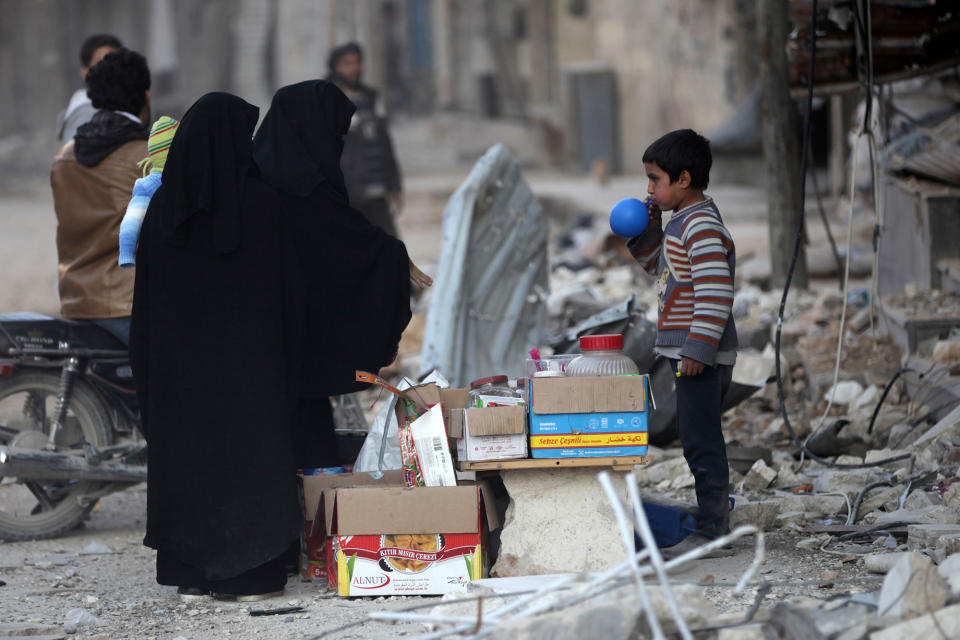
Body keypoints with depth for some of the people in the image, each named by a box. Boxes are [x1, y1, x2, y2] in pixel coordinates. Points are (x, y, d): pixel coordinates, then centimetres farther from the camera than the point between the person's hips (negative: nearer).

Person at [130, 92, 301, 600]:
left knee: (185, 451, 10)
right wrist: (284, 357, 0)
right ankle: (246, 572, 4)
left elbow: (147, 296, 3)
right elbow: (284, 287, -8)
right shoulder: (261, 202, -10)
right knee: (248, 452, 3)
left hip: (180, 362, 4)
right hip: (249, 361, -3)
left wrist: (151, 368, 11)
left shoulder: (164, 206, 0)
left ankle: (189, 571, 14)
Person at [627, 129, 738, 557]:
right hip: (689, 351, 11)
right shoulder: (679, 223, 14)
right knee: (698, 438, 16)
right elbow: (657, 266, 30)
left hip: (703, 356, -11)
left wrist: (698, 349, -25)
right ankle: (716, 517, 24)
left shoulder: (702, 226, -18)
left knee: (700, 440, -8)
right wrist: (646, 232, 13)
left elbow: (715, 293, -24)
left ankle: (711, 531, -4)